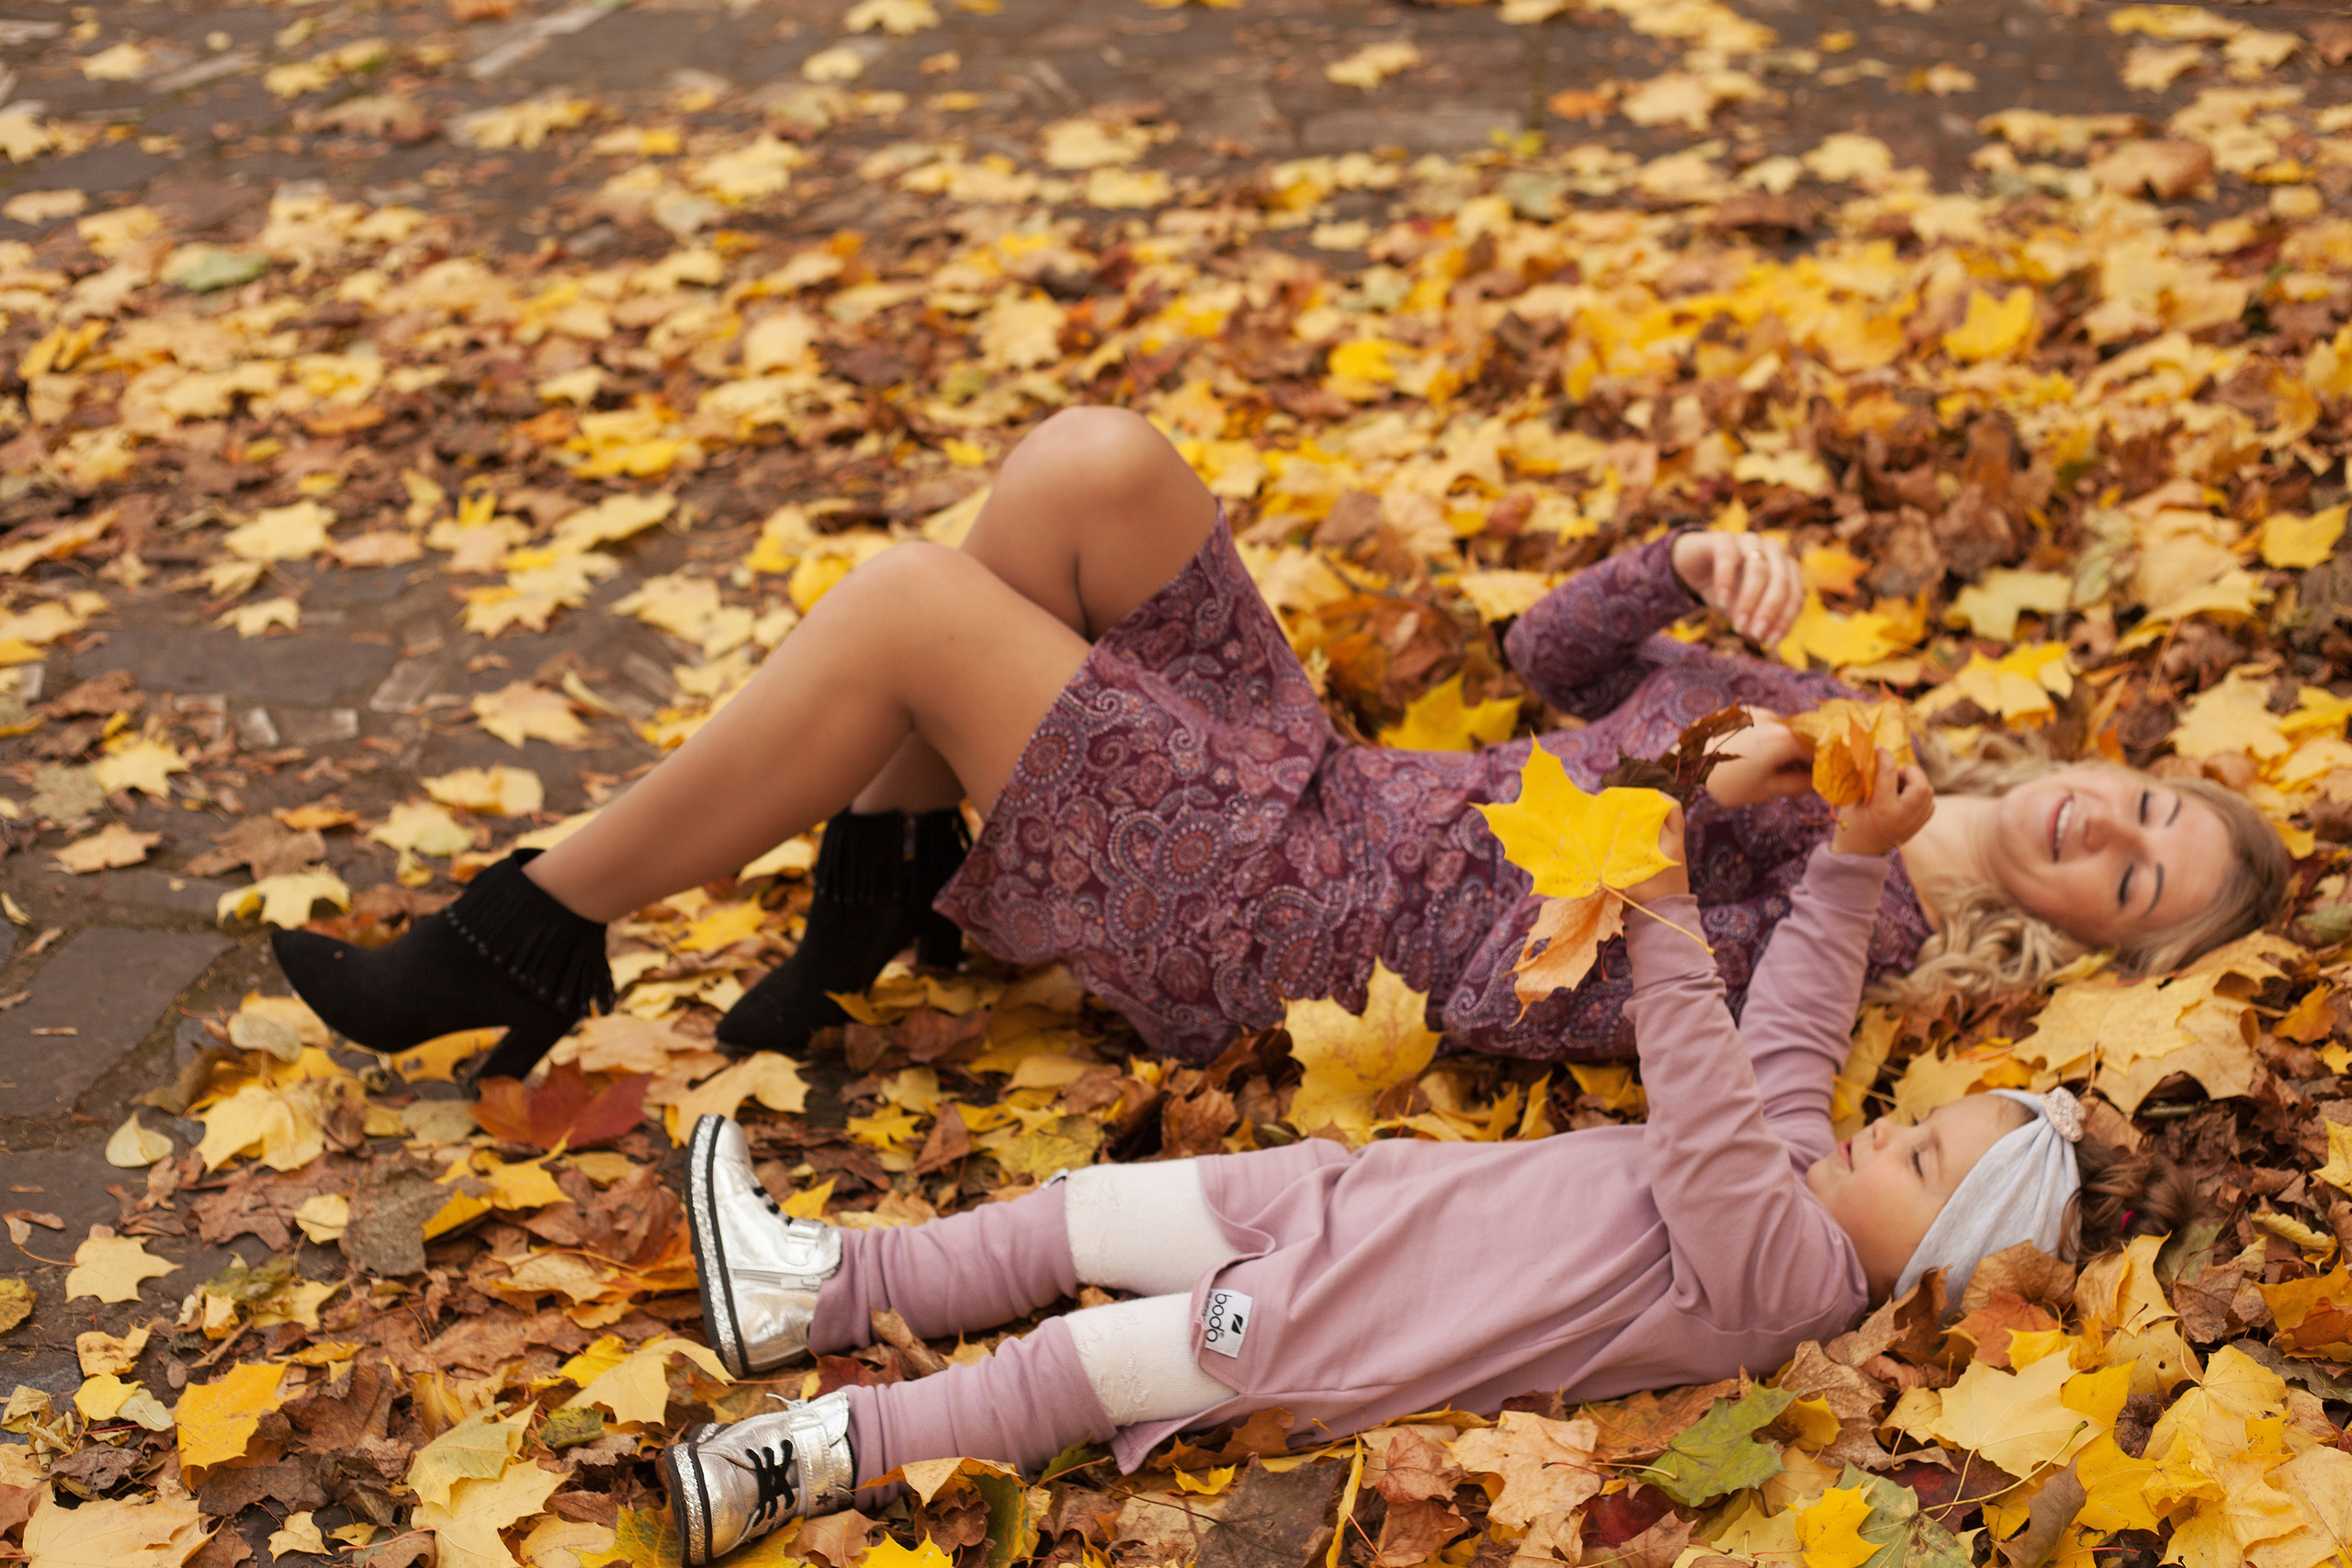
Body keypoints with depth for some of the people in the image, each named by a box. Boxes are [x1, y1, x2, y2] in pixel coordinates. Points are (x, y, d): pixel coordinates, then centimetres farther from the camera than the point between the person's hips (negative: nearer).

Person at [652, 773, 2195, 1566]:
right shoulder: (1796, 1154, 6)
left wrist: (1663, 929, -35)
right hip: (1366, 1197, 8)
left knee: (1074, 1367, -12)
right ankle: (820, 1285, 17)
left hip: (1358, 1335, -8)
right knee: (1079, 1218, 7)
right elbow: (1791, 1021, 18)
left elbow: (1703, 1124, -31)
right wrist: (1856, 861, 10)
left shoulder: (1789, 1266, -20)